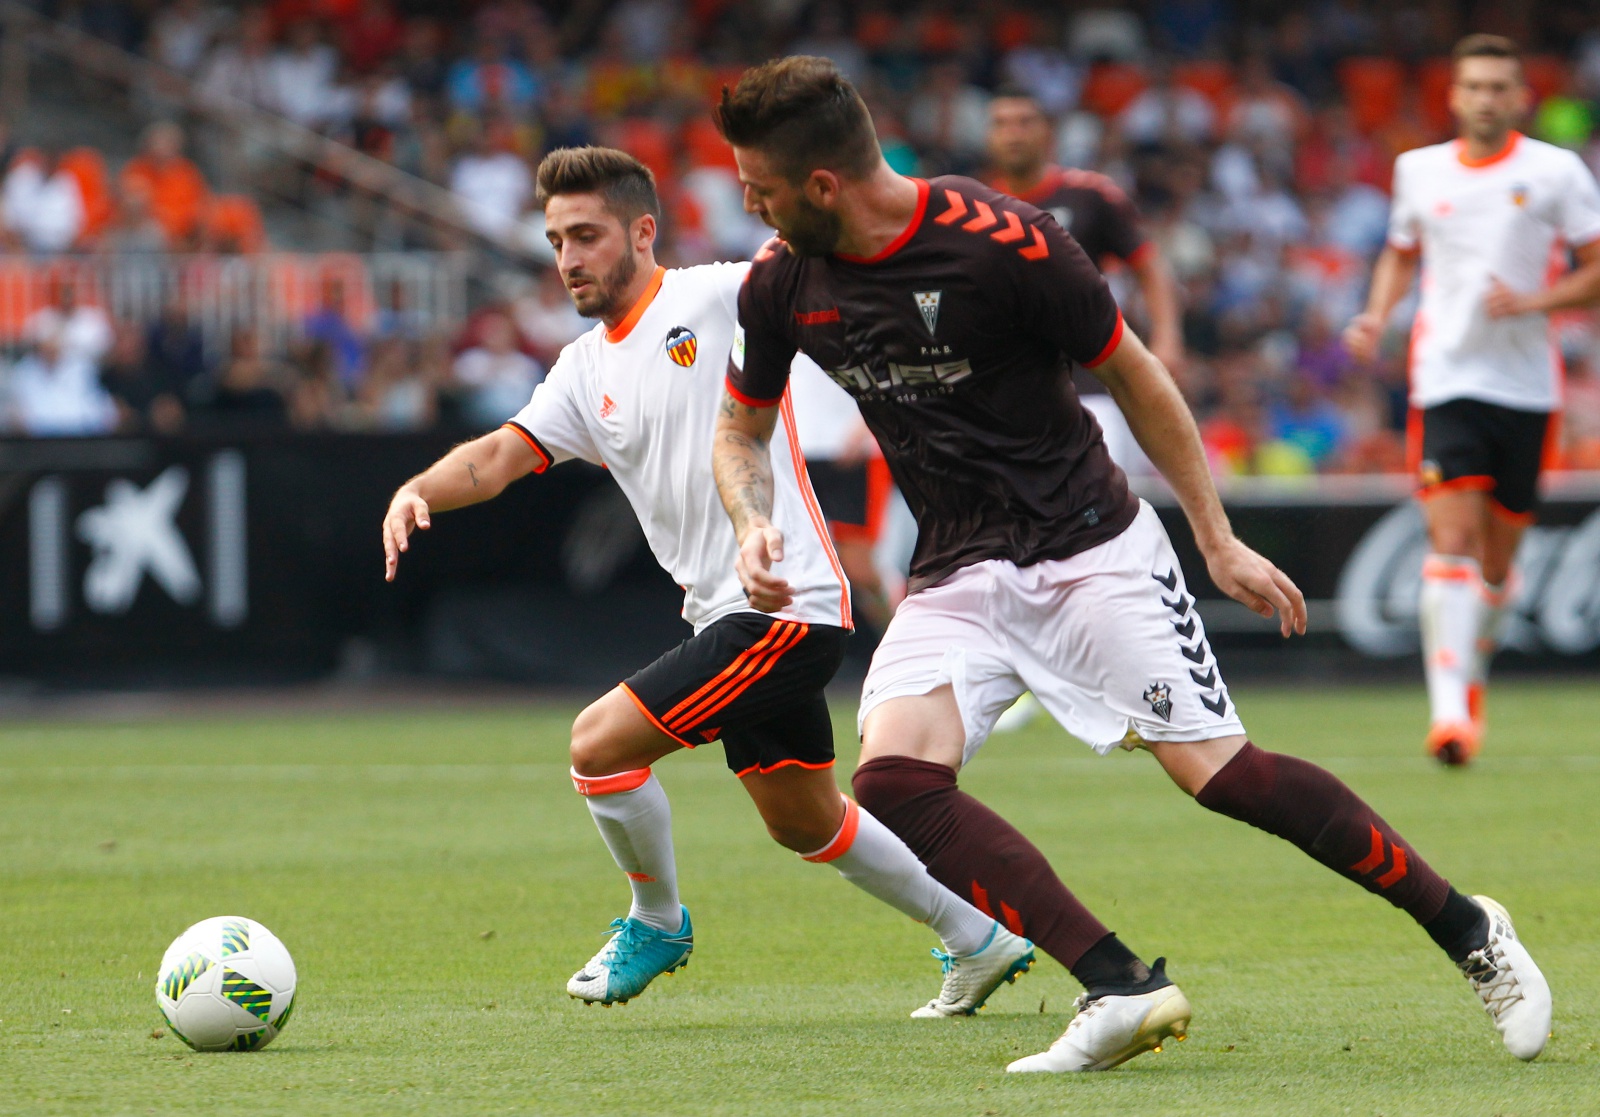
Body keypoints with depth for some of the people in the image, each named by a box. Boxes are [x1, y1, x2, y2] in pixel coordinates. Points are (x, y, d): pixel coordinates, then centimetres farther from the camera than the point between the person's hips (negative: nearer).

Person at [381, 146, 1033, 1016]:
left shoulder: (719, 298, -8)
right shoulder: (585, 372, 14)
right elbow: (503, 454, 3)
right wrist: (418, 489, -16)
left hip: (782, 601, -9)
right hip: (725, 616, 9)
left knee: (599, 744, -13)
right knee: (804, 824, 20)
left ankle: (656, 922, 11)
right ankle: (979, 943, 34)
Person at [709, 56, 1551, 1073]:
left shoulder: (1002, 242, -18)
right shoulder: (782, 283, -3)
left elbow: (1134, 374, -5)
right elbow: (743, 428, 15)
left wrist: (1220, 542, -3)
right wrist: (754, 524, -8)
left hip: (1093, 550, -5)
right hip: (957, 578, 5)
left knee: (1224, 773, -14)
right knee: (893, 778, -20)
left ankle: (1468, 931, 4)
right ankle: (1124, 989, -20)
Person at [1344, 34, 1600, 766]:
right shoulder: (1420, 171, 9)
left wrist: (1534, 301, -15)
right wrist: (1376, 317, 7)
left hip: (1526, 383, 0)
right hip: (1446, 381, 0)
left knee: (1498, 559, 8)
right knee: (1453, 537, -16)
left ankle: (1471, 674, 34)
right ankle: (1449, 706, -22)